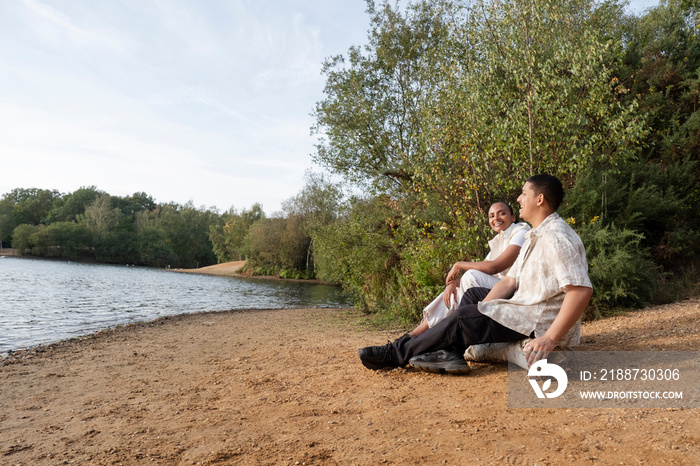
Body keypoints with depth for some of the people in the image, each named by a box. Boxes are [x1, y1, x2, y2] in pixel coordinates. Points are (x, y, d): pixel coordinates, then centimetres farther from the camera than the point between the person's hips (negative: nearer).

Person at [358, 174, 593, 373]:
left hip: (542, 323, -10)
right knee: (472, 294, 13)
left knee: (464, 317, -16)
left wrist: (549, 339, -32)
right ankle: (451, 352, -9)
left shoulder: (557, 238, -20)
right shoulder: (534, 236, 14)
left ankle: (397, 353, -4)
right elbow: (510, 281, 9)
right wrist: (481, 310, -3)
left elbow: (582, 290, -30)